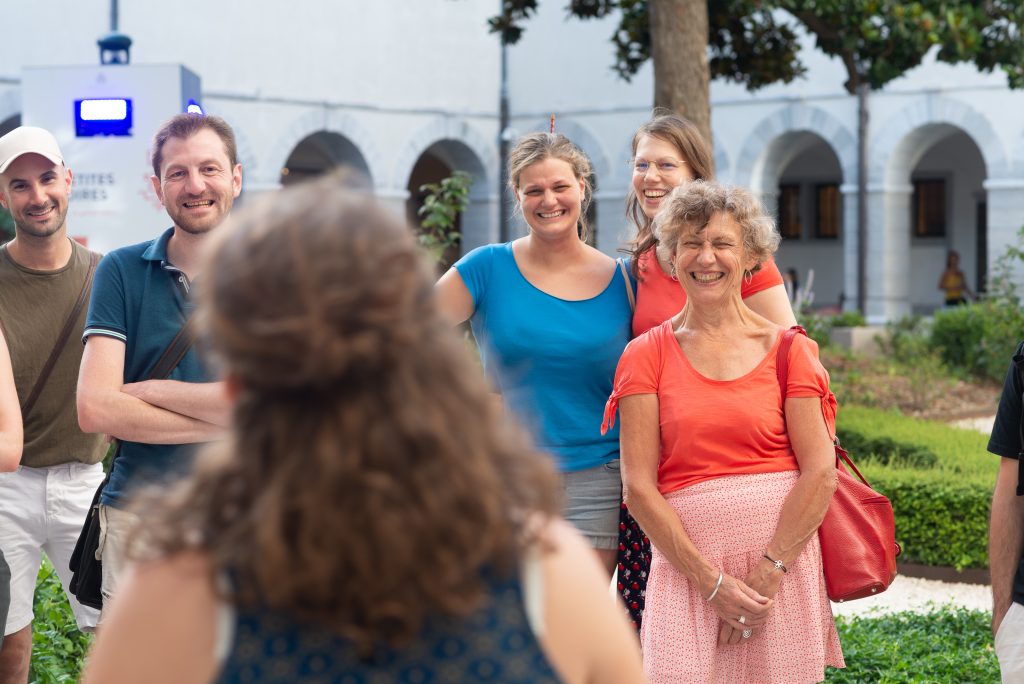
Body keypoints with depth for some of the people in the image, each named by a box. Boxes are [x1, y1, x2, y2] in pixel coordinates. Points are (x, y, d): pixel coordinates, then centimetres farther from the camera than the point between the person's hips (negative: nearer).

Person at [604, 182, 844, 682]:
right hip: (685, 563, 0)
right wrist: (712, 581, -9)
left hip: (784, 559, 0)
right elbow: (638, 484, -1)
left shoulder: (789, 350, 6)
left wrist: (768, 573, -10)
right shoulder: (647, 355, 6)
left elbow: (820, 472, -1)